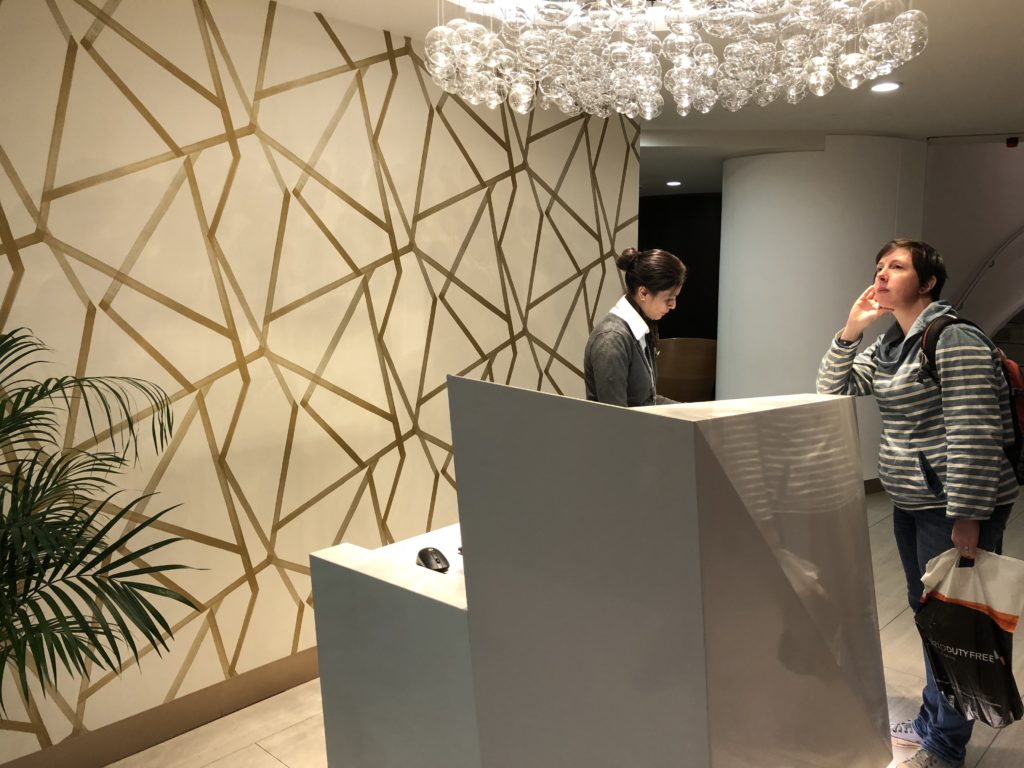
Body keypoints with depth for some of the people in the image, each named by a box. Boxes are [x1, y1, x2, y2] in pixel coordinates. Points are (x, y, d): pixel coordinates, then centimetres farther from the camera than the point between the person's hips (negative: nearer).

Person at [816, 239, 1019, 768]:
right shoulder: (890, 345, 9)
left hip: (955, 507, -8)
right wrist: (851, 330, -2)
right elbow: (832, 391, 11)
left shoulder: (955, 340, -18)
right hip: (911, 504, 9)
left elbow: (973, 437, -21)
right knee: (924, 609, 19)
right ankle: (931, 722, 36)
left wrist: (965, 521, -21)